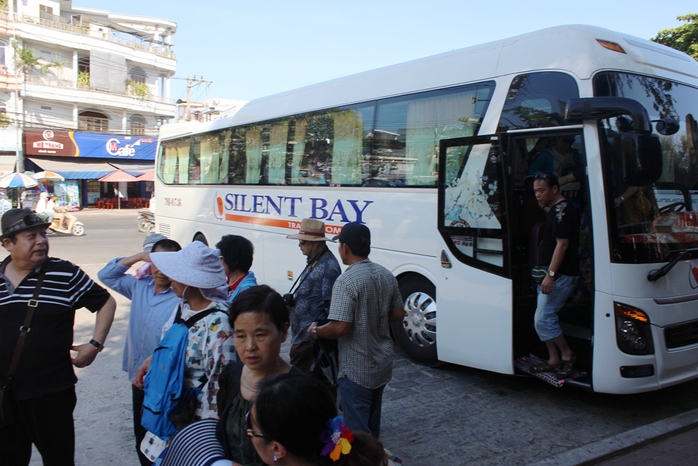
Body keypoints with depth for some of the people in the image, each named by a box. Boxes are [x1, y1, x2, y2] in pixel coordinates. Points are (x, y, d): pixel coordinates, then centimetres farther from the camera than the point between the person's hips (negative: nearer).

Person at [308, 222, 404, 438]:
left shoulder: (346, 281, -22)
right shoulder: (386, 275, 2)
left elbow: (340, 328, -26)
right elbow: (398, 314, 10)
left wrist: (315, 331, -9)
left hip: (357, 370, -8)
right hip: (383, 364, 8)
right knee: (372, 425, 24)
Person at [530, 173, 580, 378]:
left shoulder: (563, 210, -15)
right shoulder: (554, 210, 16)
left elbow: (562, 244, -21)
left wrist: (550, 274, -24)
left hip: (562, 276, -10)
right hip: (553, 275, 10)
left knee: (542, 319, -10)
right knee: (544, 318, 11)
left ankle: (567, 355, 5)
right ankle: (554, 360, 19)